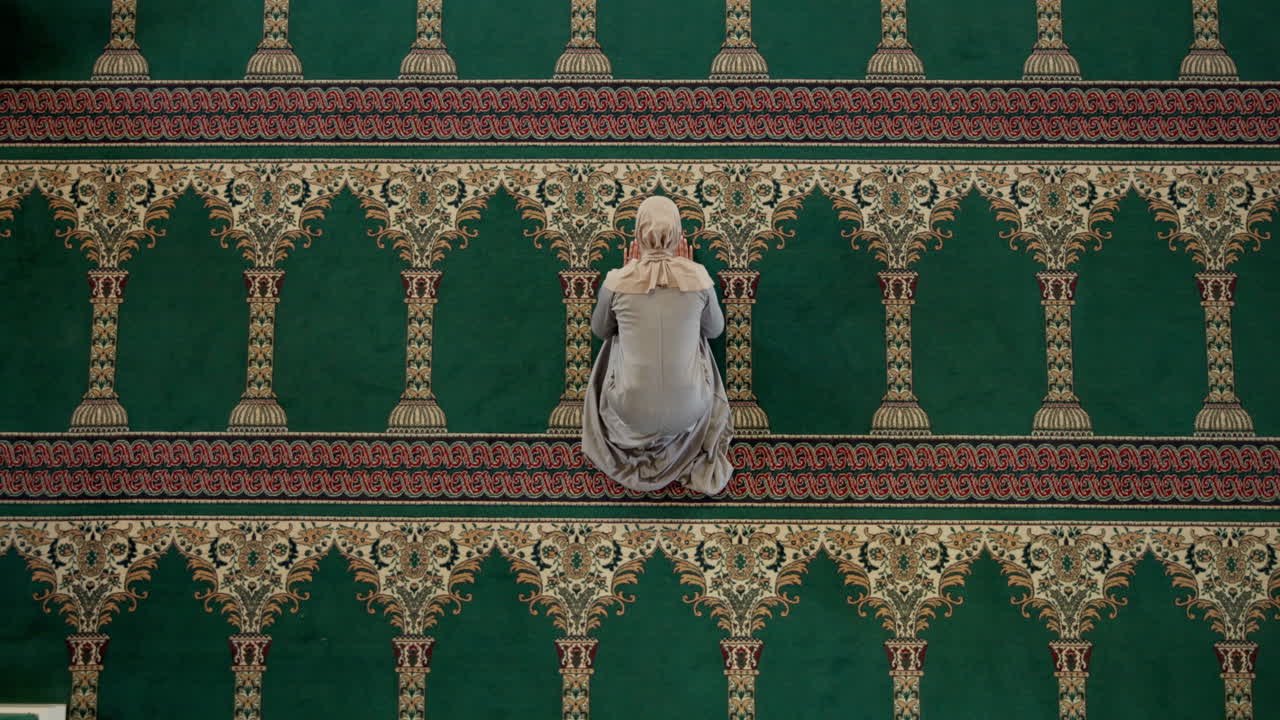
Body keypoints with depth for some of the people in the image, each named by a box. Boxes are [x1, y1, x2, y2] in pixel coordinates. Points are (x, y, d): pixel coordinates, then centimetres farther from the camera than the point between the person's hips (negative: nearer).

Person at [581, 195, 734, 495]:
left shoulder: (618, 281, -14)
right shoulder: (697, 277, -13)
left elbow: (600, 330, 8)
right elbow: (715, 329, 8)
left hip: (633, 411, 0)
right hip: (688, 411, 0)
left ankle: (638, 448, 39)